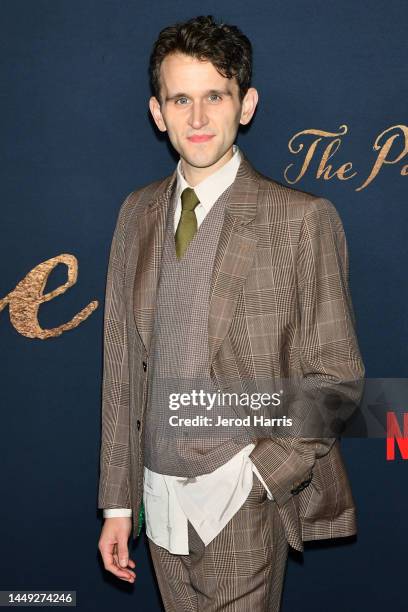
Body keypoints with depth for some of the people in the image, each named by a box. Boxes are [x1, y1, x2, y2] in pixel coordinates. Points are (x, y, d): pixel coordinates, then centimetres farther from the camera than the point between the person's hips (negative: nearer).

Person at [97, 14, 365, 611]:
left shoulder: (301, 219, -10)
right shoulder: (138, 212, 6)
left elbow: (336, 377, -7)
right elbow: (123, 365, 7)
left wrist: (256, 472, -17)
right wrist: (118, 501, 8)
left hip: (244, 502, -4)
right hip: (160, 495, 5)